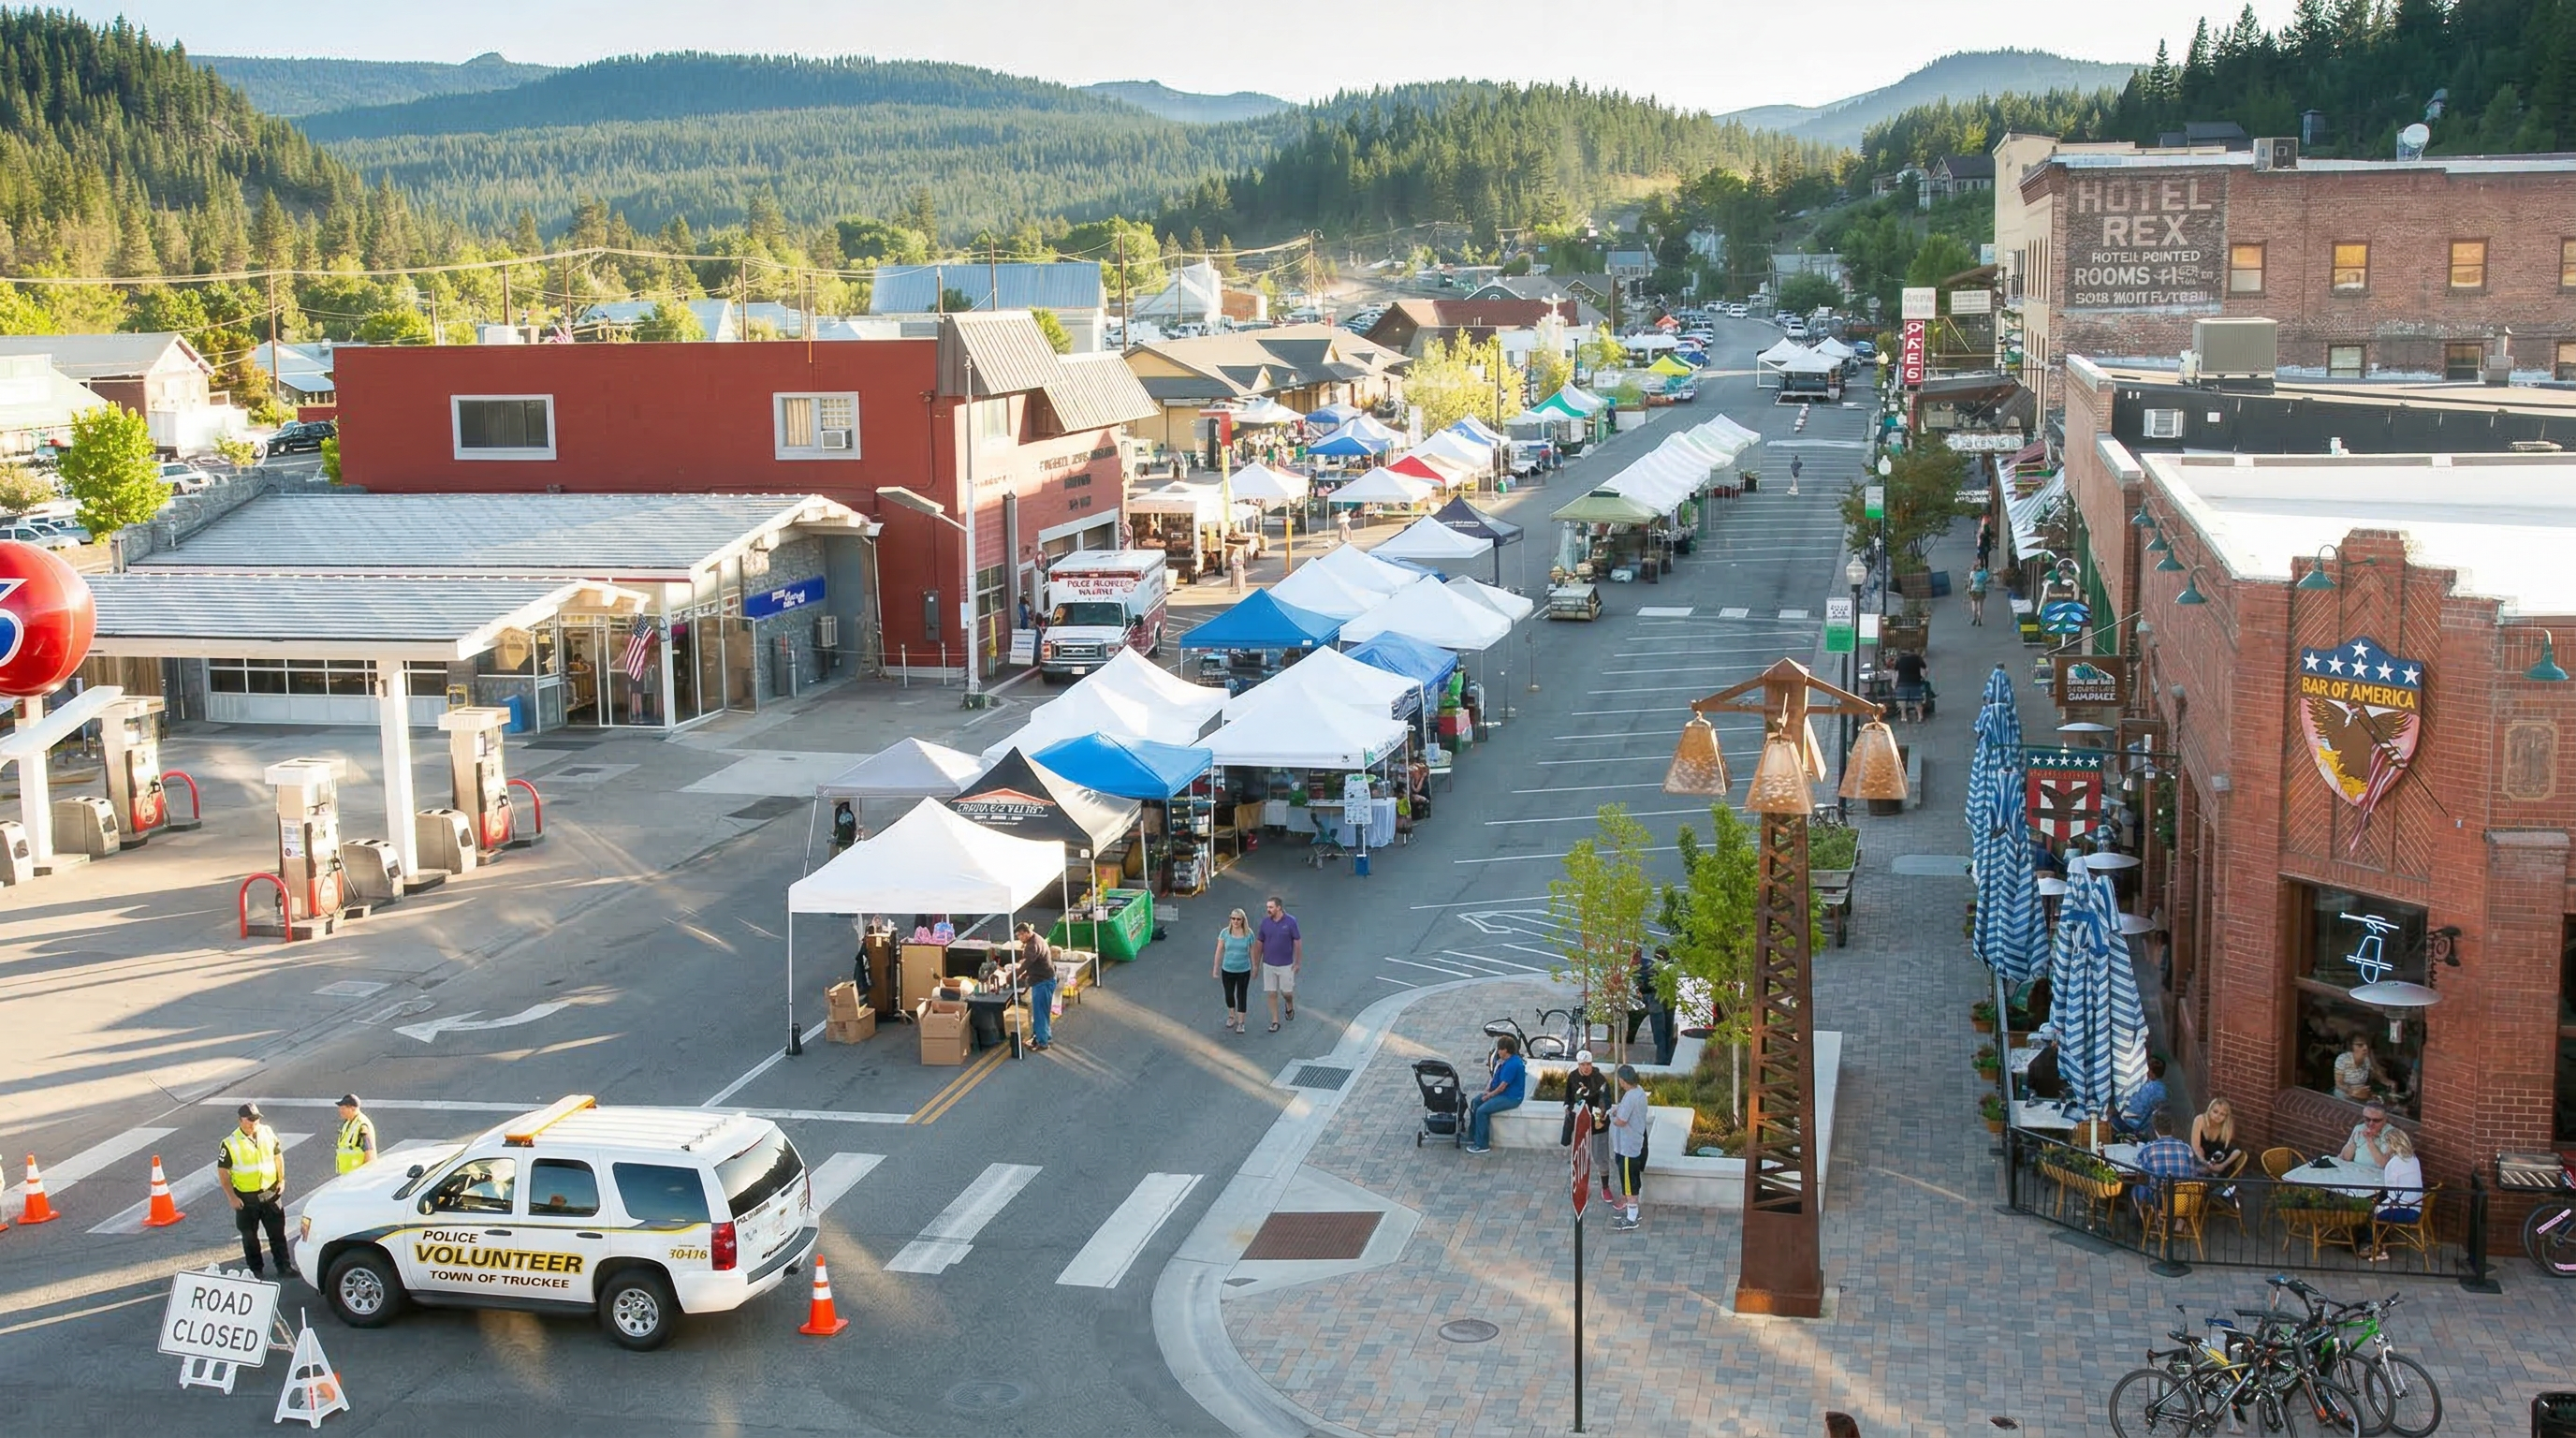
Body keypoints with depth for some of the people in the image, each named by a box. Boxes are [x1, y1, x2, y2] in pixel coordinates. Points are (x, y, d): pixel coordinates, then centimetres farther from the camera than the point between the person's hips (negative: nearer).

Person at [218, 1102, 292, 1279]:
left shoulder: (267, 1133, -1)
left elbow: (278, 1155, 12)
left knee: (277, 1232, 8)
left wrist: (281, 1179, 5)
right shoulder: (230, 1143, -13)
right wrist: (232, 1197, -12)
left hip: (270, 1193, 3)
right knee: (249, 1236, 9)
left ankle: (284, 1266, 16)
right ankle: (256, 1270, 21)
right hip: (246, 1197, -3)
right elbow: (222, 1172, -9)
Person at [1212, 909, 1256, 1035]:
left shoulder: (1248, 934, -9)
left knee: (1242, 996, 6)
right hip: (1227, 970, 1)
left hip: (1243, 971, -1)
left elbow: (1252, 951, 1)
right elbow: (1219, 951, -3)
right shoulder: (1225, 932, -9)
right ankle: (1231, 1016, 40)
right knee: (1229, 995, 15)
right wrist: (1215, 968, -1)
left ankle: (1241, 1023, 17)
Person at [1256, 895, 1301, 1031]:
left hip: (1286, 965, -2)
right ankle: (1275, 1022, 16)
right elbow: (1260, 943, 4)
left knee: (1287, 992, 6)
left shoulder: (1290, 921, -14)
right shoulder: (1265, 922, -5)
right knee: (1272, 993, 5)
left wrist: (1298, 962, -6)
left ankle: (1290, 1006, 41)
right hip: (1268, 965, 2)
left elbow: (1298, 941, -7)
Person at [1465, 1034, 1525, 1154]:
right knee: (1476, 1101, 13)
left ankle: (1482, 1145, -11)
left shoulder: (1512, 1065, -27)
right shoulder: (1506, 1061, 6)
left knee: (1482, 1111, -21)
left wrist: (1489, 1095, -11)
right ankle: (1473, 1137, 21)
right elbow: (1496, 1077, 16)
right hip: (1502, 1093, 11)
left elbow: (1502, 1086, -24)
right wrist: (1488, 1088, 0)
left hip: (1511, 1098, -11)